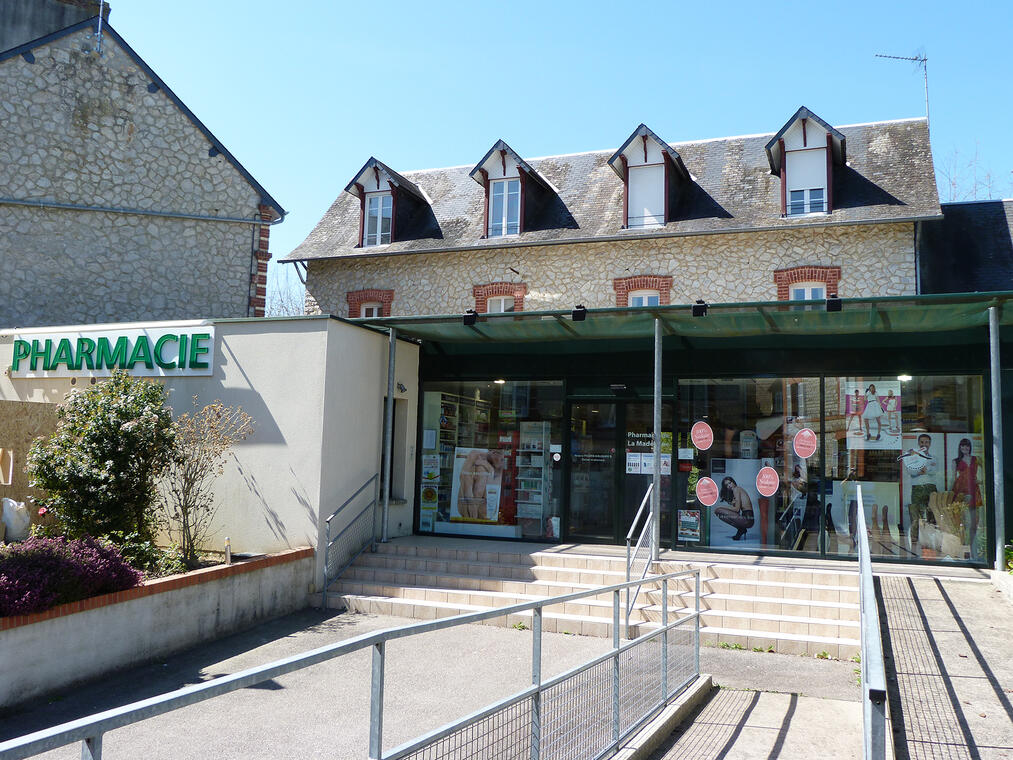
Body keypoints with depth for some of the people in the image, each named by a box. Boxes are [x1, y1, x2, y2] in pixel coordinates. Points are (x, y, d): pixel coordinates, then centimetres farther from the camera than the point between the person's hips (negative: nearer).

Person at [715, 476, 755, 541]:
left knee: (719, 512, -13)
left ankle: (741, 530, -5)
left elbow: (737, 509, -11)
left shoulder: (736, 489, -4)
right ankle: (742, 530, 11)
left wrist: (721, 508, -3)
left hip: (747, 518, -10)